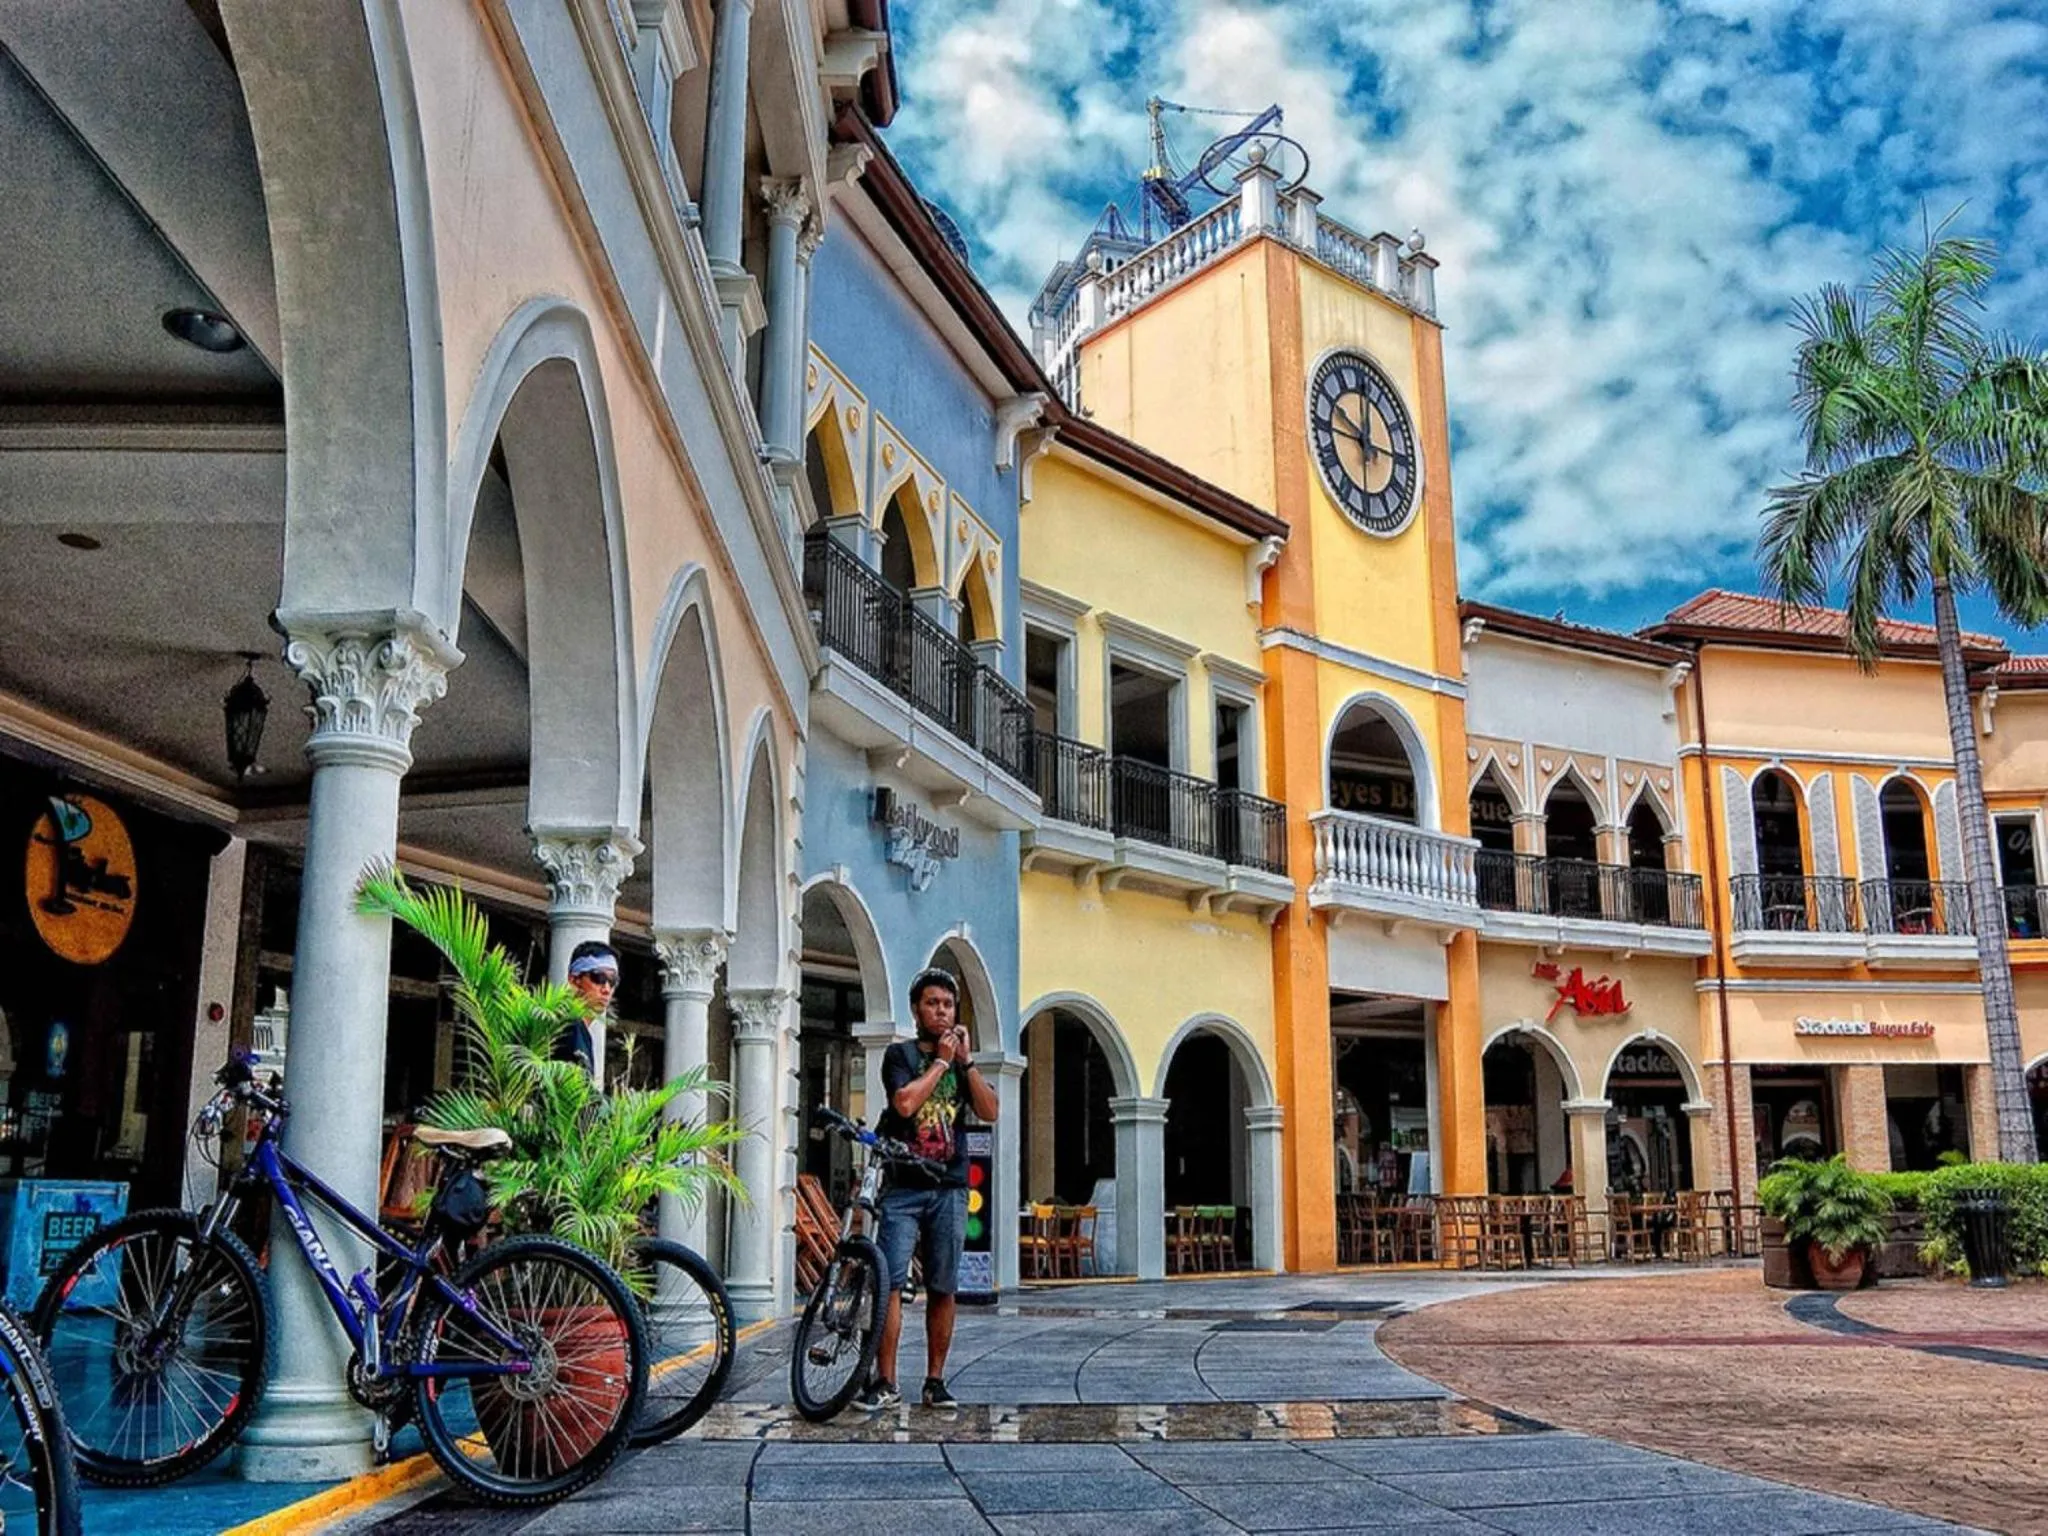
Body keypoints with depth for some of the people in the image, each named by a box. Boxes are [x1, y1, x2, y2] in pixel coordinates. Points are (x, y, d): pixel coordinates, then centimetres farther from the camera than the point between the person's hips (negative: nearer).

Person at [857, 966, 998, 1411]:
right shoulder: (901, 1053, 4)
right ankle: (885, 1382, -6)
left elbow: (989, 1112, 1)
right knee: (890, 1282, -10)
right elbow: (905, 1102, -15)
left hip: (950, 1188, 3)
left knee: (943, 1288, 4)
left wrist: (966, 1060, -5)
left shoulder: (962, 1060, 15)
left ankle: (935, 1381, 12)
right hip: (904, 1186, -3)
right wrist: (941, 1060, -7)